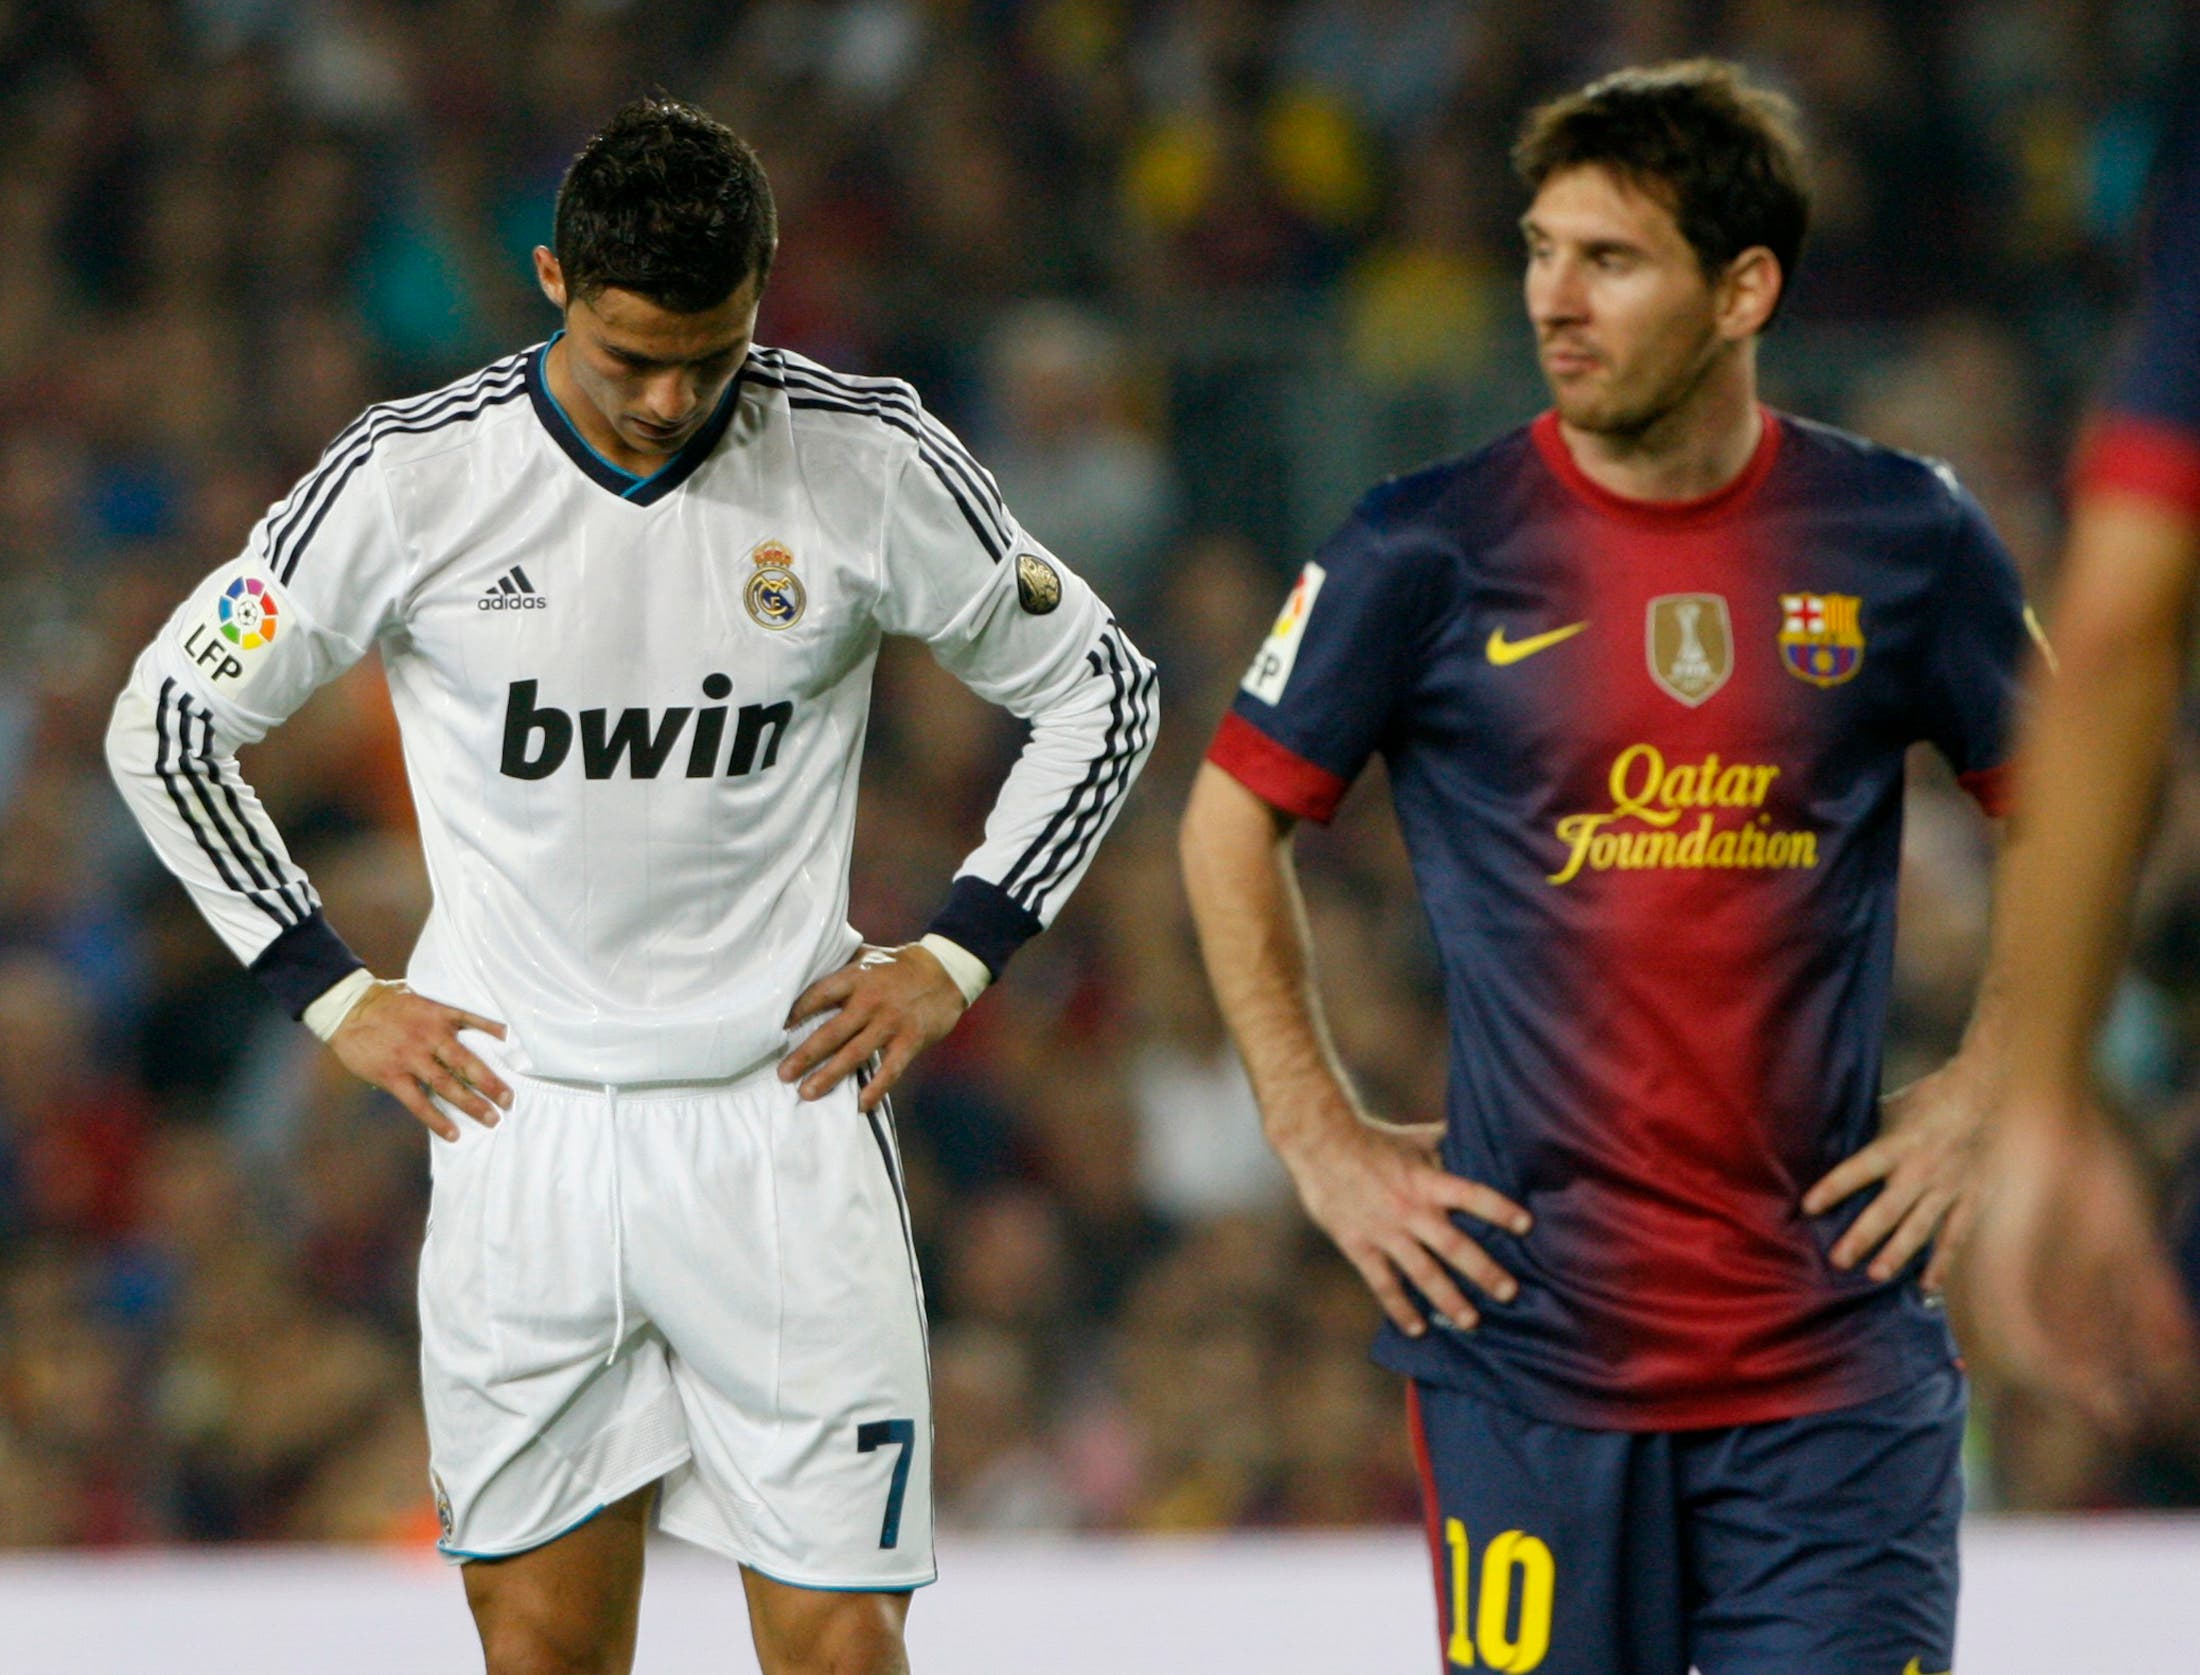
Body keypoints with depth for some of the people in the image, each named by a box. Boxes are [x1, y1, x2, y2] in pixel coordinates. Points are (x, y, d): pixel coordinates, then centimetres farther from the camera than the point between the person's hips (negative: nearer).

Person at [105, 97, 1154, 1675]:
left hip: (783, 1125, 0)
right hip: (520, 1126, 1)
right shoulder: (415, 476, -6)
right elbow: (169, 723, 7)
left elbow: (1099, 686, 11)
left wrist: (955, 957, 4)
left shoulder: (871, 461, -5)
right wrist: (336, 992, 4)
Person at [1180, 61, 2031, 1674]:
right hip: (1533, 1334, -1)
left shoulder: (1901, 538, 2)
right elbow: (1233, 820, 8)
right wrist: (1325, 1141, 4)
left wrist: (1984, 1096, 7)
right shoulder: (1428, 554, -3)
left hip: (1837, 1345, 1)